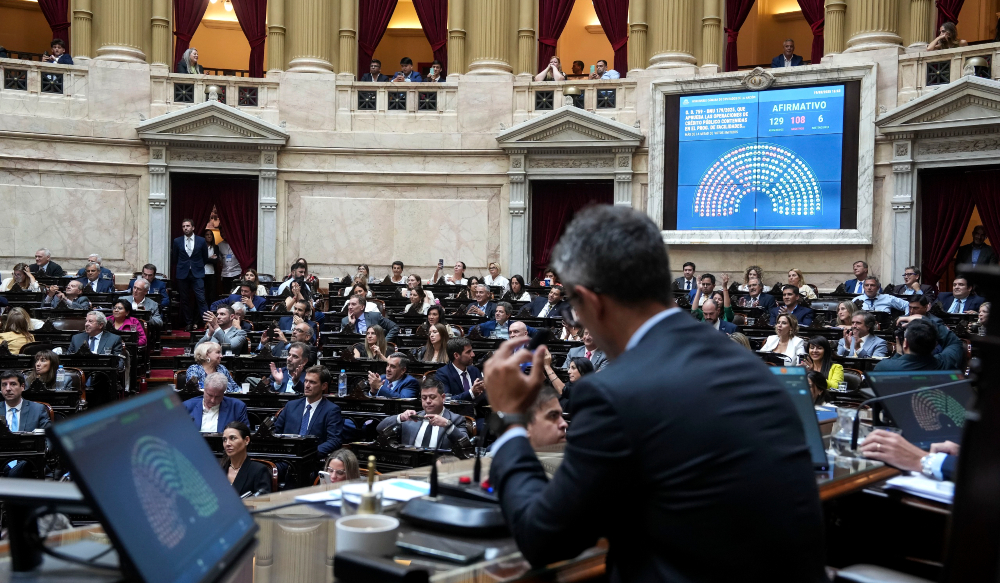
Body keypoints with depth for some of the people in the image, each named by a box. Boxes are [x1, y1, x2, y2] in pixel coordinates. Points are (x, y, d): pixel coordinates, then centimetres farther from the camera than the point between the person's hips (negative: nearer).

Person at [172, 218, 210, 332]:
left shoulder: (201, 241, 1)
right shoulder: (177, 241, 3)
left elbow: (205, 258, 11)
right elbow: (174, 259, 14)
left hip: (197, 274, -2)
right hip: (182, 274, 2)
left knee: (201, 299, -10)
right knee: (185, 300, 5)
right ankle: (189, 323, 13)